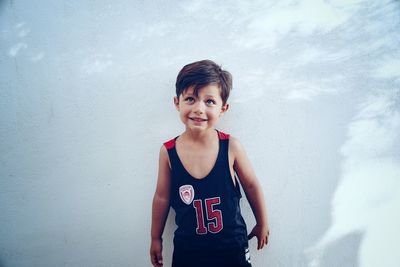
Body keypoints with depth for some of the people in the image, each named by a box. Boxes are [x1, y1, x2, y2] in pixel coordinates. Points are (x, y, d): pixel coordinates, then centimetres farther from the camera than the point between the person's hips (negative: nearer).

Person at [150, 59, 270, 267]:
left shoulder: (231, 146, -16)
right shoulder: (168, 151, -13)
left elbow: (251, 186, -1)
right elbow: (162, 197, -1)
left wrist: (262, 224, 11)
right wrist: (156, 238, 9)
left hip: (232, 245, 0)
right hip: (187, 249, 1)